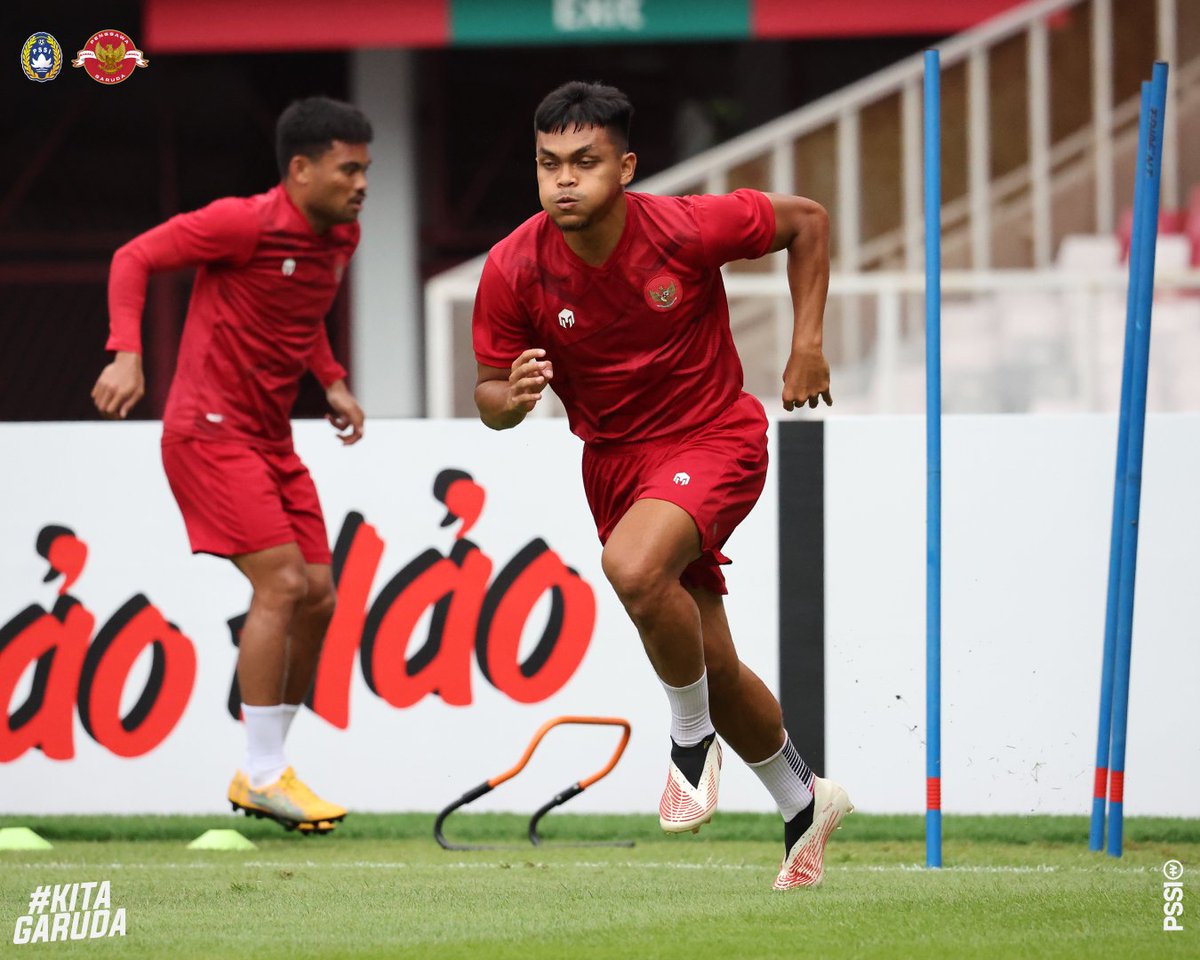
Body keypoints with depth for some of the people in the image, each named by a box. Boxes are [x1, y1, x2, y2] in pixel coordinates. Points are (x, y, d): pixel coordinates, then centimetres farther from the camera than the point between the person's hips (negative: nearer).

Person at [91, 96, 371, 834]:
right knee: (282, 583, -17)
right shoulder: (245, 224, -17)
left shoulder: (341, 239, 7)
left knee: (317, 597, 4)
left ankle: (261, 772, 15)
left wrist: (332, 380, 10)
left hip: (271, 439, 9)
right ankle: (264, 776, -11)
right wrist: (126, 354, -23)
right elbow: (134, 258, -11)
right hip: (212, 432, -9)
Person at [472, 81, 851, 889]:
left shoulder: (688, 229, -21)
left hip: (713, 438, -4)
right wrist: (513, 398, -28)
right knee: (712, 667, 12)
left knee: (632, 567, -34)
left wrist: (808, 345, -7)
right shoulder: (514, 270, -15)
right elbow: (489, 395, -4)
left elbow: (806, 220, -4)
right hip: (613, 456, 4)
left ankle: (694, 736, -8)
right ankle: (805, 804, 37)